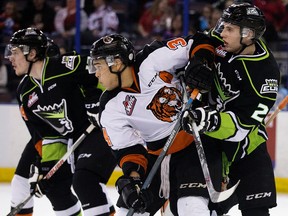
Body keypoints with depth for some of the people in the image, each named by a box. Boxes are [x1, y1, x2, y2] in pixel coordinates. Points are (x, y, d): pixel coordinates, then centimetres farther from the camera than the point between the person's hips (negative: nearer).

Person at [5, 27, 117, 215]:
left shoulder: (66, 67, -19)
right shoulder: (25, 93, 6)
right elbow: (40, 135, 10)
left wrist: (97, 101, -19)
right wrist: (39, 168, 4)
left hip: (102, 128, -9)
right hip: (72, 139, 9)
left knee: (85, 180, -26)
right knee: (53, 182, 10)